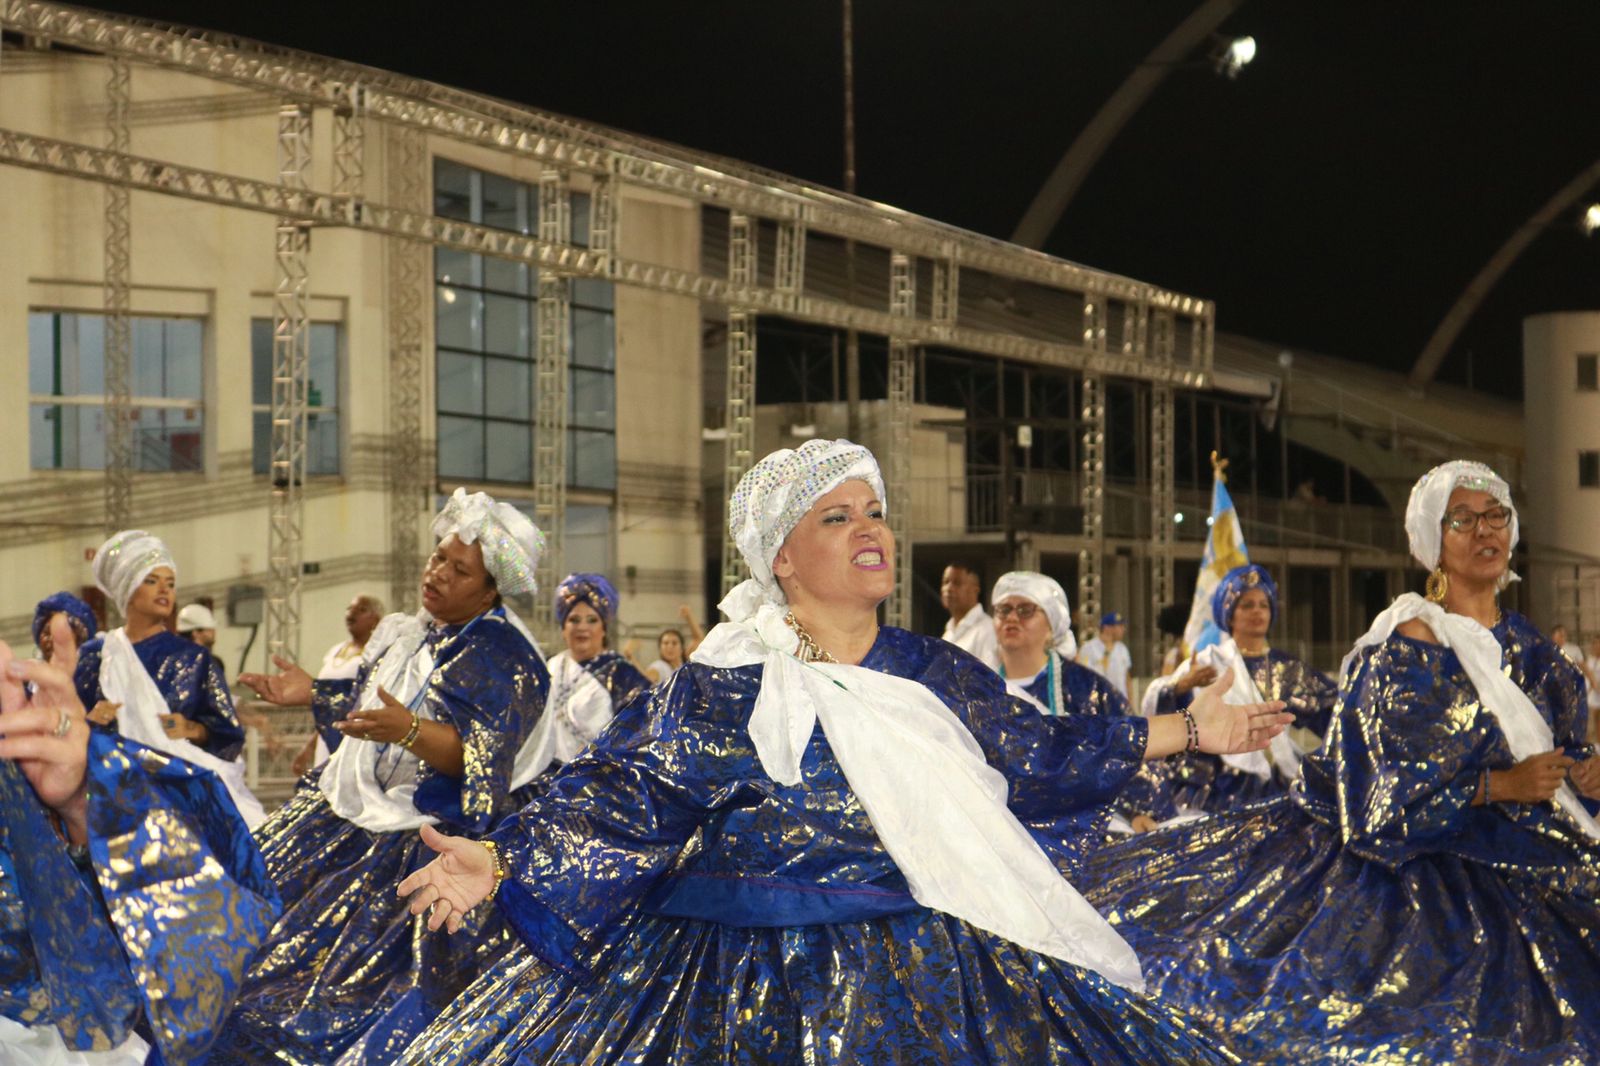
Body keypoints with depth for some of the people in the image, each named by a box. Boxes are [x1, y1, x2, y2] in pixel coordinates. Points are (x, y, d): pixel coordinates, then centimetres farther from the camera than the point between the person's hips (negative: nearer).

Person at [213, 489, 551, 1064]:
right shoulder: (409, 633, 9)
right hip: (355, 809, 9)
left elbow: (479, 759, -26)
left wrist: (409, 731, -39)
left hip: (421, 838, -9)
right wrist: (314, 694, 14)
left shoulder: (504, 658, -16)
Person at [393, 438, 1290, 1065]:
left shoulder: (943, 676, 11)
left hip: (936, 976, 3)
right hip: (751, 983, -3)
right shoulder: (722, 688, -3)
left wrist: (1193, 730, 21)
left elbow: (1045, 755, 18)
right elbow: (625, 793, -7)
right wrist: (503, 861, -19)